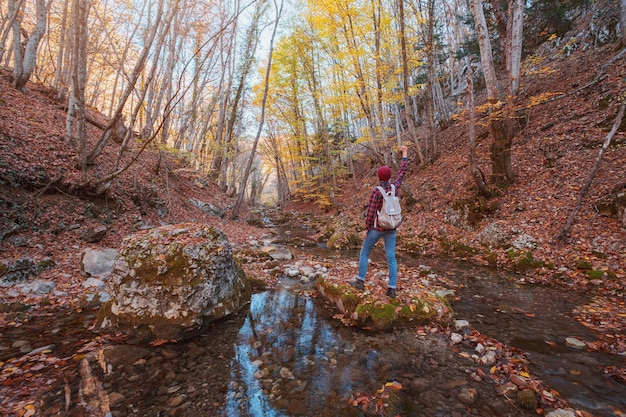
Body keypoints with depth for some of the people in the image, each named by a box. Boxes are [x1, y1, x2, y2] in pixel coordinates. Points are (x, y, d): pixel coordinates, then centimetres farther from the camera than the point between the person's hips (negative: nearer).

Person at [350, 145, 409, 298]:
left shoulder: (375, 191, -18)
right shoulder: (394, 187, -3)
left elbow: (371, 213, -20)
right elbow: (402, 172, 14)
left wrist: (367, 228, -6)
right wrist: (405, 154, 24)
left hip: (377, 228, -5)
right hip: (391, 228, 5)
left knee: (364, 252, 13)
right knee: (391, 258, 8)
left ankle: (360, 281, 19)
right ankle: (392, 289, 9)